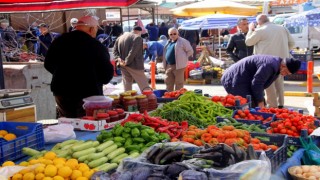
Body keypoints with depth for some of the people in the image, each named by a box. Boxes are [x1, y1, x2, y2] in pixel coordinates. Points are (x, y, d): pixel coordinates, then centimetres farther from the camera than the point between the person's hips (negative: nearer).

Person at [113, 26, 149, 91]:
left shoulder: (120, 37, 14)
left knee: (127, 88, 13)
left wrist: (118, 58, -4)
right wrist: (126, 62, -18)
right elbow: (133, 52, -20)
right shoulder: (137, 38, -9)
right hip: (135, 65, -6)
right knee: (144, 86, 2)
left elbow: (115, 50, 8)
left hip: (123, 66, 7)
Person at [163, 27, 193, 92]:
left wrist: (182, 58, -6)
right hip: (169, 66, 7)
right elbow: (165, 53, 26)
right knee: (168, 82, 11)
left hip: (178, 66, -7)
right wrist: (165, 64, 14)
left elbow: (190, 51, -5)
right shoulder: (168, 43, 17)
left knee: (178, 83, -1)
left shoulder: (182, 41, -5)